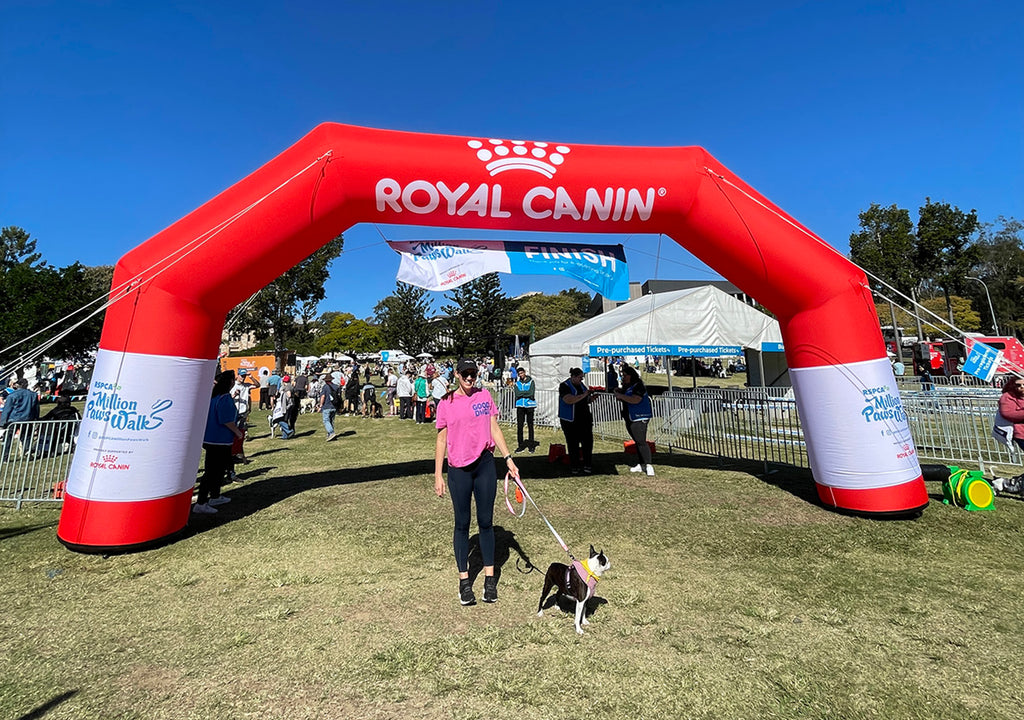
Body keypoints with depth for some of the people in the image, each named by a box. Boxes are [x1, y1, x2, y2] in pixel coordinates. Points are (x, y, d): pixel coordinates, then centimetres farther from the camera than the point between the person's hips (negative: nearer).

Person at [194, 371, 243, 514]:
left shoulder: (213, 395, 9)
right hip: (219, 441, -10)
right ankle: (200, 504, -2)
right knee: (212, 471, -5)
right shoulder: (224, 398, -20)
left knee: (219, 468, 21)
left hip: (210, 439, 10)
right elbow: (227, 420, -23)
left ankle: (215, 497, 34)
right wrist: (238, 432, -9)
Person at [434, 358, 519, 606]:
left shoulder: (485, 396, 4)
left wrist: (508, 458, 2)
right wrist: (438, 475, 0)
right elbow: (441, 440, 1)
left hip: (485, 464, 2)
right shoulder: (446, 403, -2)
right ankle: (464, 580, 21)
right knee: (462, 524, 9)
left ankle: (490, 579, 20)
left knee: (486, 522, 9)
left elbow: (495, 430, 8)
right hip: (459, 469, -1)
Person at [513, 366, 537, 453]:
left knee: (530, 425, 3)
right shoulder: (517, 383, 9)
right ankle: (520, 445, 10)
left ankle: (531, 445, 11)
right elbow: (517, 394, -5)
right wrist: (526, 392, -10)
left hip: (529, 406, -2)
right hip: (520, 406, 2)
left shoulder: (531, 381, 1)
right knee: (519, 426, 1)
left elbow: (531, 393, -12)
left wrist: (521, 393, -7)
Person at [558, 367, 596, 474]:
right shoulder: (564, 386, -9)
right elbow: (569, 400, -26)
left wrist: (591, 398, 0)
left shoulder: (582, 385, 11)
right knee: (573, 444, 3)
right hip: (570, 421, -5)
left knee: (588, 442, 2)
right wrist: (584, 395, -25)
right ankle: (575, 466, 14)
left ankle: (587, 465, 13)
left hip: (585, 419, 5)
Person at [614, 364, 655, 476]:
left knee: (641, 441, -13)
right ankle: (642, 465, 19)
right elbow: (624, 400, 25)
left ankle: (648, 466, -10)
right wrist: (618, 394, 5)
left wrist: (621, 396, -21)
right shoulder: (626, 386, 15)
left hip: (639, 418, -9)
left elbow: (635, 400, -26)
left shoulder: (638, 386, -13)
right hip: (630, 419, 9)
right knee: (637, 442, 12)